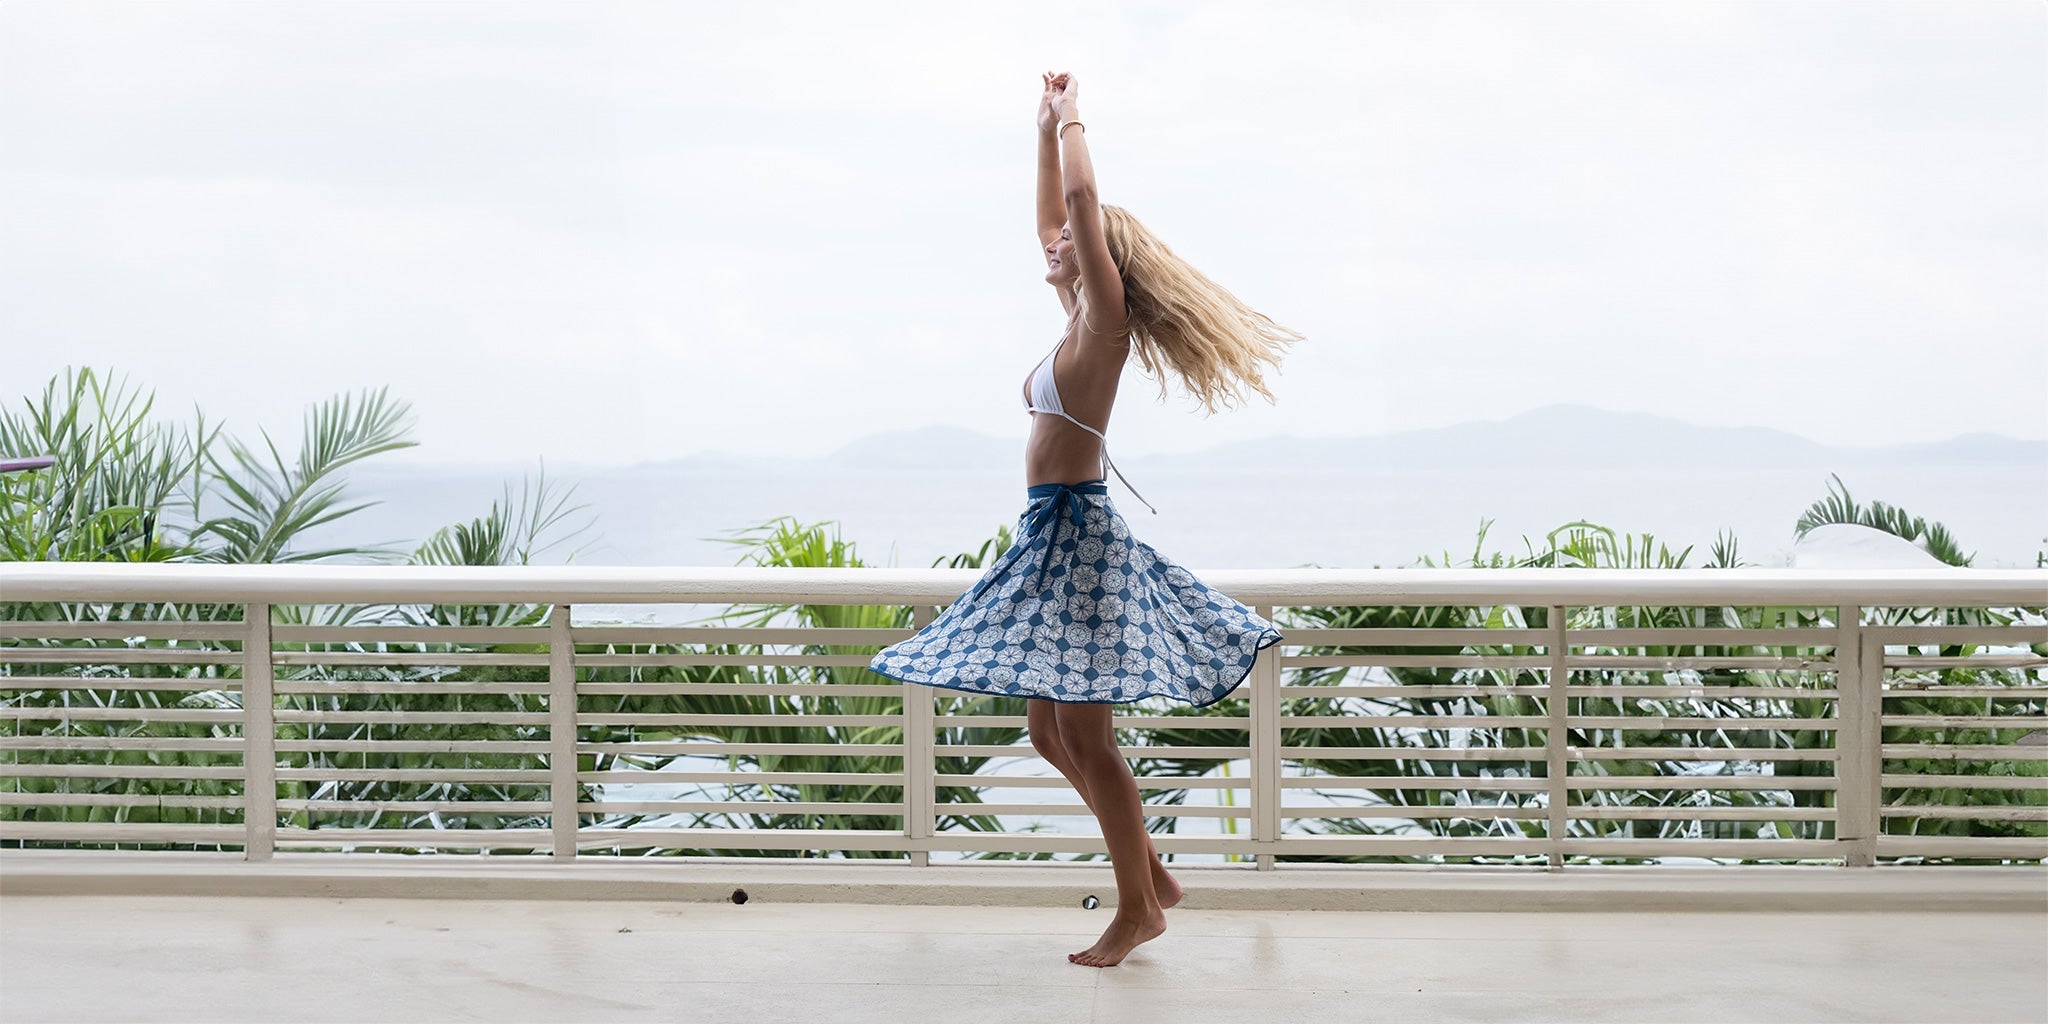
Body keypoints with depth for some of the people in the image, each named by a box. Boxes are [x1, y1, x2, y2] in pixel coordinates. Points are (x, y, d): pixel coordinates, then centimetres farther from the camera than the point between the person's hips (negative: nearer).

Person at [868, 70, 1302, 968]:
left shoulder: (1106, 321, -9)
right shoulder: (1080, 321, 14)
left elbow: (1082, 203, -15)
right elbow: (1053, 221, 25)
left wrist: (1071, 122, -2)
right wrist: (1045, 128, 26)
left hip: (1079, 535, -10)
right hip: (1054, 534, 10)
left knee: (1083, 736, -6)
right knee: (1051, 733, 13)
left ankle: (1139, 908, 3)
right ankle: (1150, 873, 22)